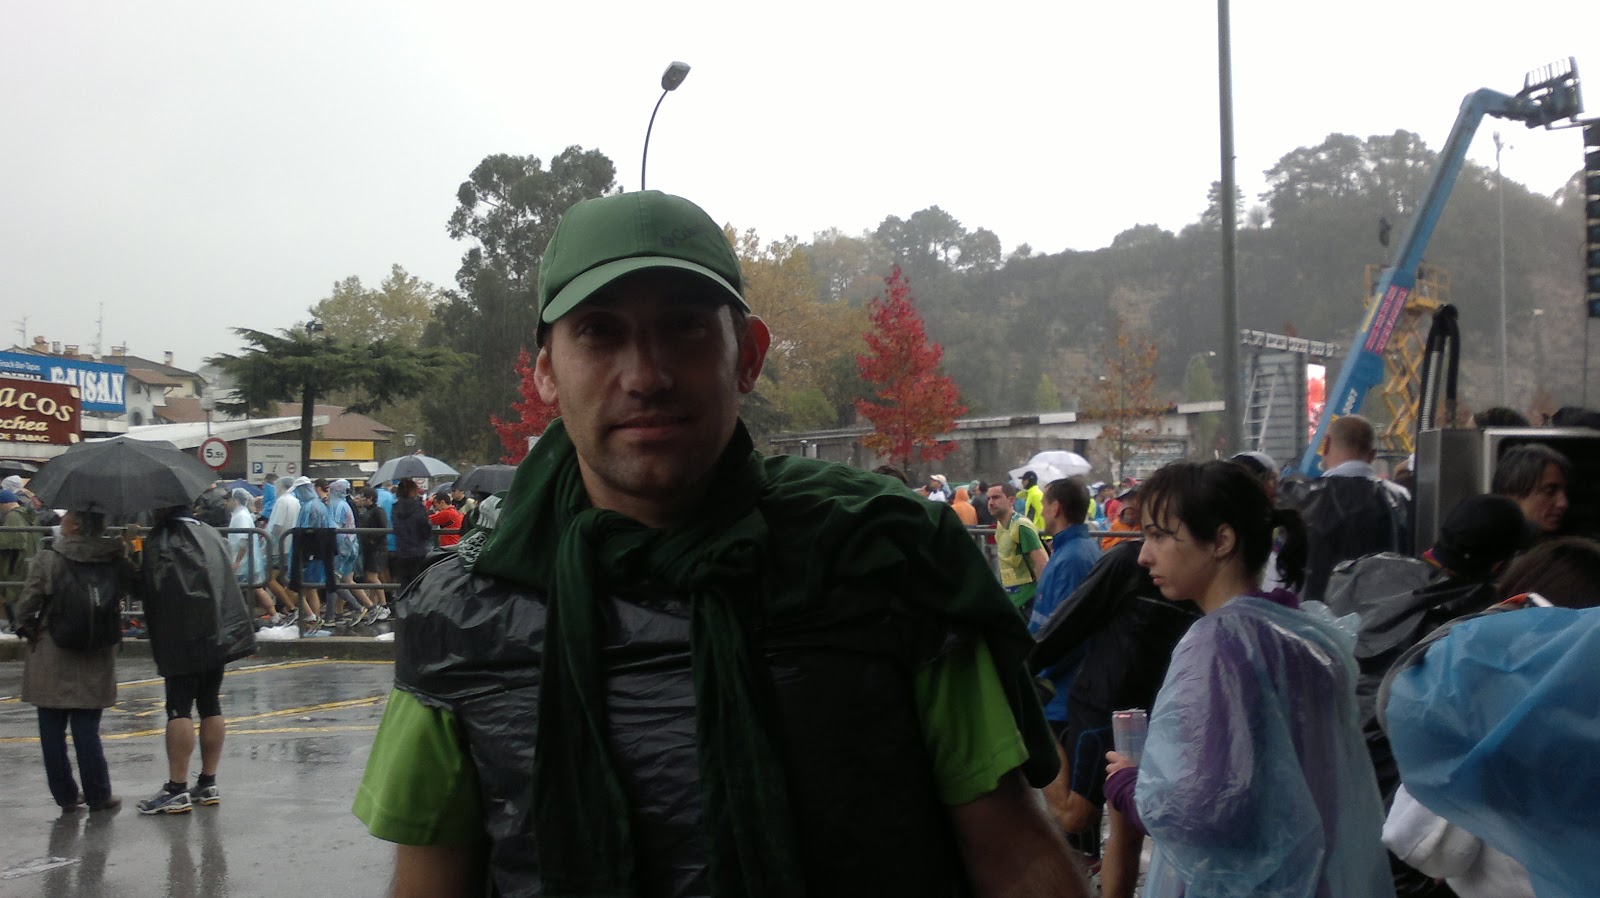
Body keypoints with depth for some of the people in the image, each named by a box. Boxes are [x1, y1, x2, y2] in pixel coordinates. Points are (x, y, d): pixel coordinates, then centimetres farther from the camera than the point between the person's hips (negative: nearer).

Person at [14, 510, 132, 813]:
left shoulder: (49, 559, -10)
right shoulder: (114, 560, -5)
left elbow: (26, 607, -10)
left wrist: (33, 632, 6)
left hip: (51, 659, -2)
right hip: (94, 661, 2)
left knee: (52, 730, 9)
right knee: (87, 729, 8)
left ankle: (65, 795, 14)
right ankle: (98, 796, 11)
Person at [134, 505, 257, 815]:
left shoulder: (160, 540, -8)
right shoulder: (212, 535, 15)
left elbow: (149, 589, -12)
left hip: (183, 641, -7)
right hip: (219, 635, 7)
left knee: (179, 708, -5)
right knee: (211, 705, 11)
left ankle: (177, 789, -6)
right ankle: (208, 784, 16)